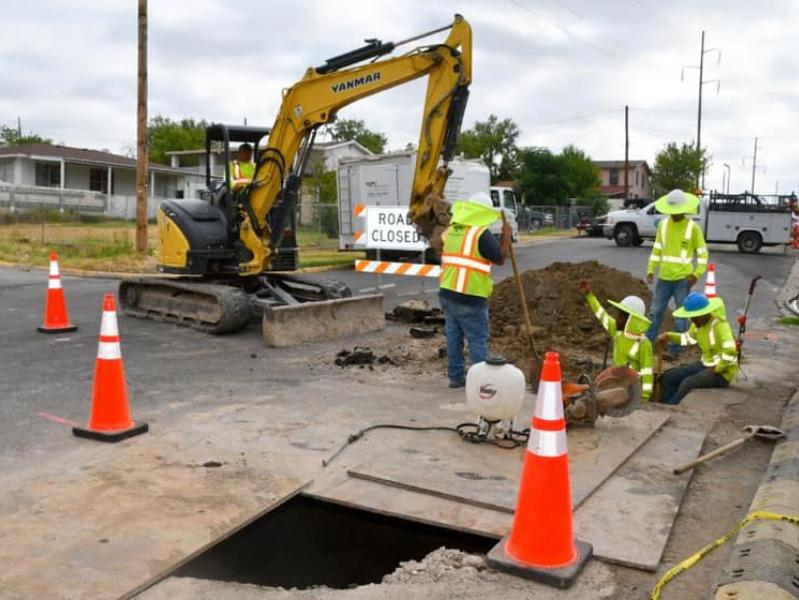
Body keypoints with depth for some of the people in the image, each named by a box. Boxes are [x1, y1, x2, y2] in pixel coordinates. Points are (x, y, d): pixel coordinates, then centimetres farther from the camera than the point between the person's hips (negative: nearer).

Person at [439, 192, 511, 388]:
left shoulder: (452, 230, 10)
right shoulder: (481, 233, -13)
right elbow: (500, 258, -5)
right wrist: (506, 236, 7)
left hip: (448, 292, 7)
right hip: (469, 297, -7)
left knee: (453, 336, 13)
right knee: (478, 339, 2)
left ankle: (456, 376, 20)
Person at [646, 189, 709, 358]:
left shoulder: (693, 228, -7)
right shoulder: (663, 225, 4)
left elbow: (702, 253, -2)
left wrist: (697, 274, -13)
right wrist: (651, 269, 3)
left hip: (683, 278, -3)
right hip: (664, 277, 3)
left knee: (681, 315, 3)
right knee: (655, 312, 8)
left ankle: (674, 349, 11)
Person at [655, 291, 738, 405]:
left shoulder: (720, 325, -24)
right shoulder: (699, 323, 1)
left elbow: (730, 351, -35)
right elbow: (689, 338, 21)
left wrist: (717, 370, -23)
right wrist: (668, 336, 8)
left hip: (723, 371, -9)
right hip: (705, 365, 9)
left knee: (687, 383, -29)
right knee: (668, 378, -4)